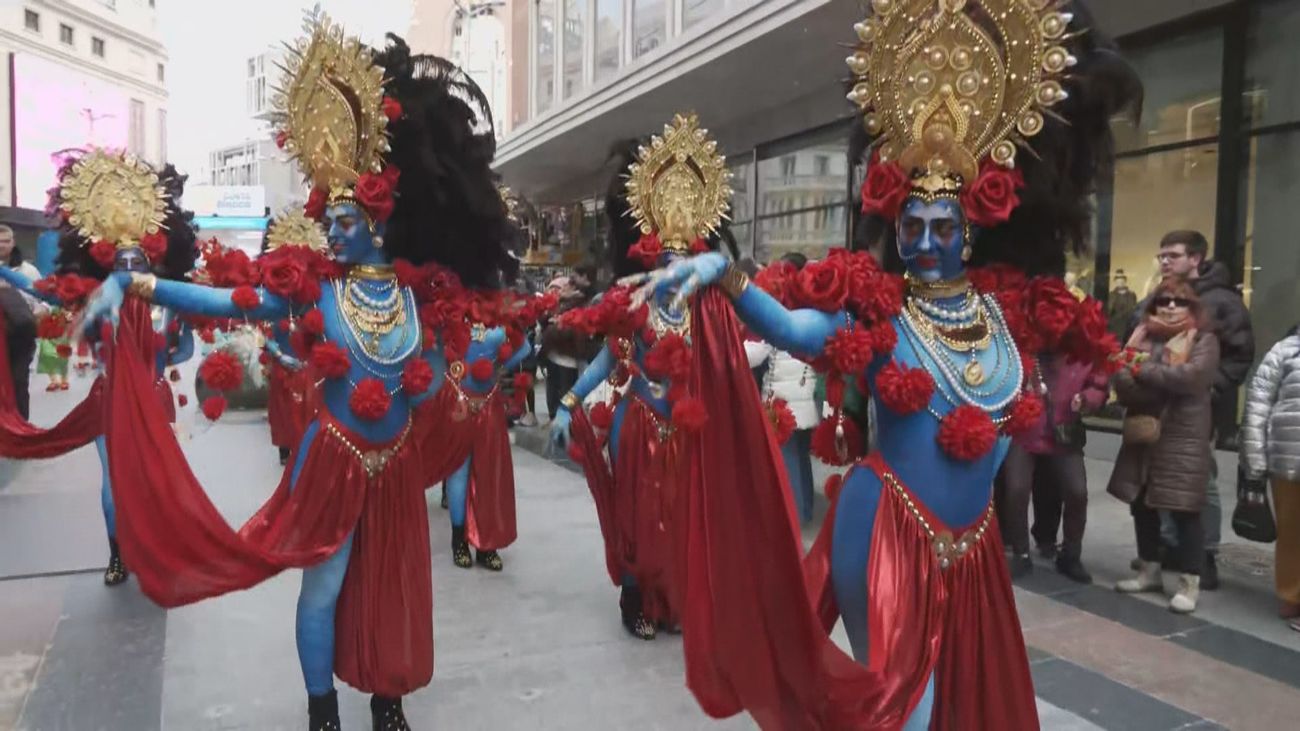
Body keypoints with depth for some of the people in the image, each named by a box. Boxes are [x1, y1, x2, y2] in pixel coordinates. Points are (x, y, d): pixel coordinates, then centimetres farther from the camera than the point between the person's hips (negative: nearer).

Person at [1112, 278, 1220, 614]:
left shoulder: (1204, 340, -1)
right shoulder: (1143, 337, 9)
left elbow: (1189, 376, -20)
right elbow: (1123, 384, -1)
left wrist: (1142, 369, -10)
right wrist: (1166, 382, -16)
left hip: (1183, 440, -4)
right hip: (1142, 438, 5)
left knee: (1184, 510, -3)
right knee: (1141, 504, 12)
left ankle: (1190, 583, 9)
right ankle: (1149, 571, 28)